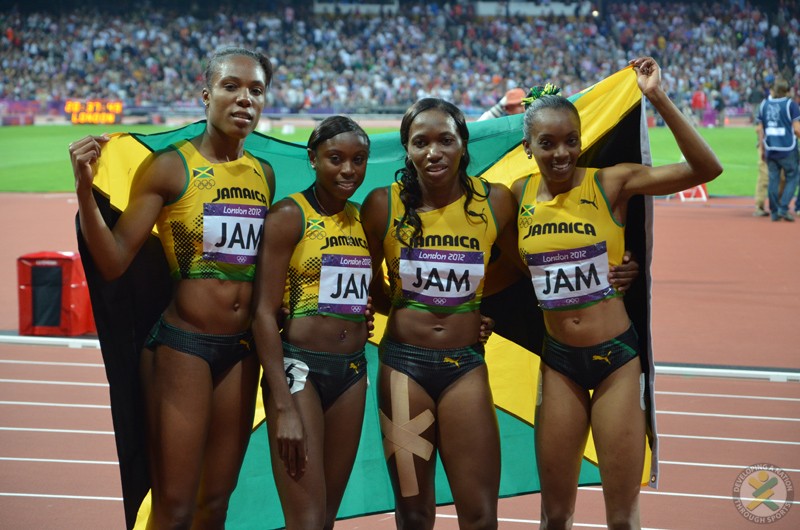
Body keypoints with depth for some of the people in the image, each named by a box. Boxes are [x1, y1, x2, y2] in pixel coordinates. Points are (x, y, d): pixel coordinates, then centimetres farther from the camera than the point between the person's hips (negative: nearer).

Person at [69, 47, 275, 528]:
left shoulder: (263, 175, 9)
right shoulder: (170, 168, -9)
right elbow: (114, 262, -13)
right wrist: (85, 189, -25)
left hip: (242, 350, 6)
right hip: (182, 345, -6)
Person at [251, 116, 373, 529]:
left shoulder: (363, 220, 10)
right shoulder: (290, 215, -8)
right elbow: (265, 313, -12)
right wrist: (284, 408, -18)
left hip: (351, 372, 6)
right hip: (299, 369, -6)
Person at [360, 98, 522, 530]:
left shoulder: (494, 201, -4)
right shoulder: (383, 205, -6)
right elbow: (370, 287, 7)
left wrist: (482, 308, 1)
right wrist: (406, 310, -3)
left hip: (466, 366, 0)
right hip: (404, 364, 0)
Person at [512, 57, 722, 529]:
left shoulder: (611, 184, -10)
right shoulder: (520, 195, 0)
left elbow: (706, 169, -19)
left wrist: (659, 99, -27)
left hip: (617, 357, -3)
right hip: (558, 361, 3)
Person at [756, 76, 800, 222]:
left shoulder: (764, 104, 6)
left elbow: (759, 129, 9)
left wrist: (763, 149, 17)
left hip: (770, 149, 4)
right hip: (788, 149, -4)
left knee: (773, 179, 10)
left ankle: (774, 212, 11)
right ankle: (783, 207, -5)